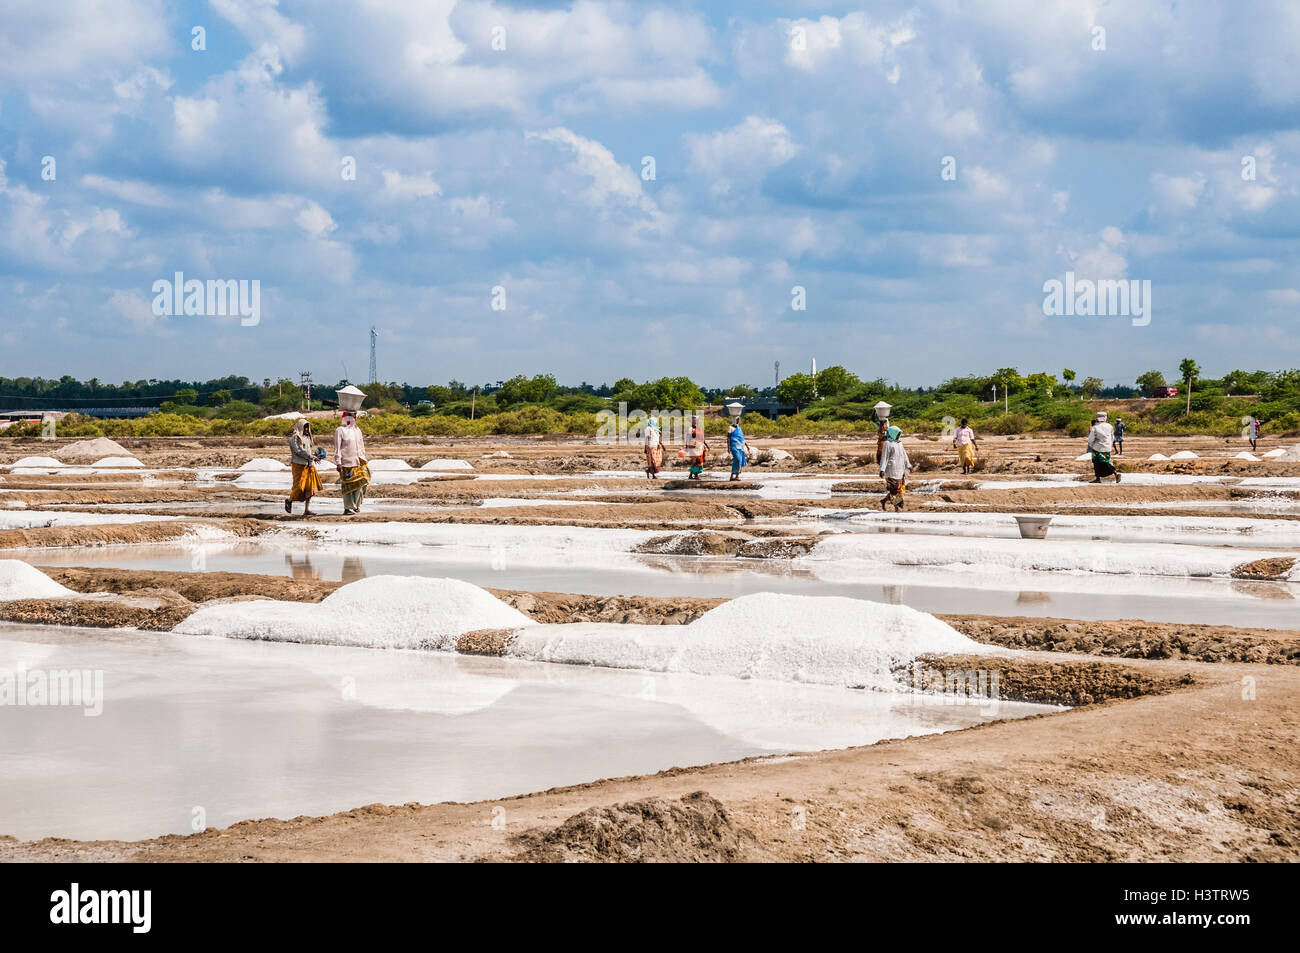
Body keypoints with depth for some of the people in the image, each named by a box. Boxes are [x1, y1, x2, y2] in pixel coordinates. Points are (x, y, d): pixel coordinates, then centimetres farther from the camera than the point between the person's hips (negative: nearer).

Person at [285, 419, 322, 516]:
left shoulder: (307, 437, 17)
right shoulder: (295, 437, -7)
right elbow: (298, 450, -16)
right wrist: (311, 457, -16)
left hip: (309, 464, 7)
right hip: (299, 464, -7)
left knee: (310, 487, -1)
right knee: (299, 486, -8)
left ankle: (307, 509, 0)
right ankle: (289, 501, 19)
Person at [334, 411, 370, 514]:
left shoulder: (357, 430, 17)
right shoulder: (340, 431, -2)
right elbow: (337, 448, -6)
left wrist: (363, 460, 19)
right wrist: (338, 463, -13)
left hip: (359, 462, 6)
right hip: (347, 463, -6)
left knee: (361, 483, -1)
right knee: (348, 485, -4)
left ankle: (356, 504, 14)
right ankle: (348, 508, 1)